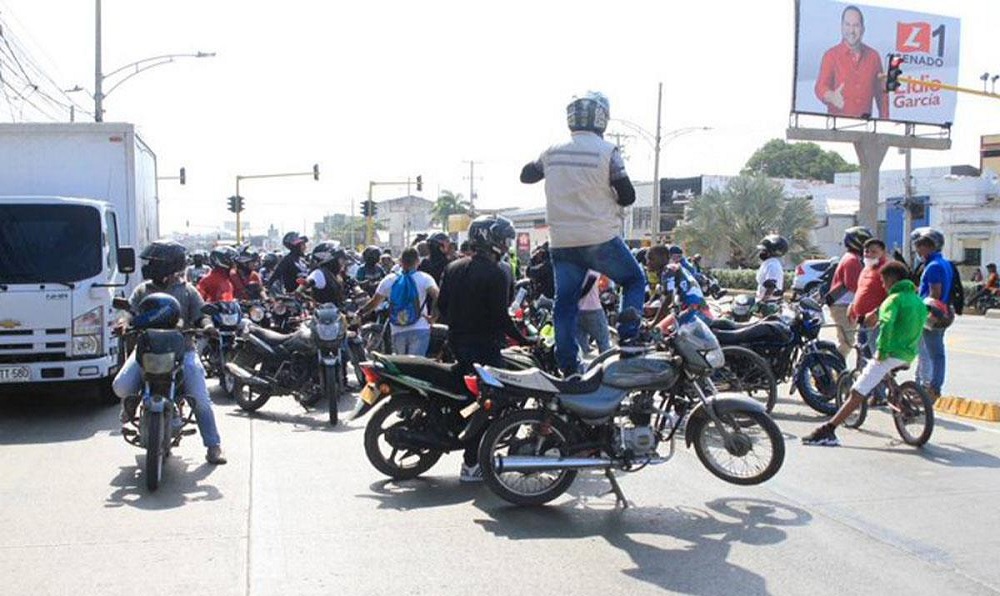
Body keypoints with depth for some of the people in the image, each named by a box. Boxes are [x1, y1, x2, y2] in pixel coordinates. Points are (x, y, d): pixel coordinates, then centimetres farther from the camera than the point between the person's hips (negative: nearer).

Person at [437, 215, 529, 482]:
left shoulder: (452, 268, 8)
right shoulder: (494, 274, -16)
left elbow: (441, 304, 11)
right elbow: (500, 315, -18)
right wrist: (523, 339, -9)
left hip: (457, 342, 8)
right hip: (484, 346, -8)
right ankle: (471, 465, -2)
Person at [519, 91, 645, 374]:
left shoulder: (553, 151, 5)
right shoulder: (607, 151, -9)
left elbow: (526, 175, 20)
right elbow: (627, 195, -7)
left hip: (562, 243, 4)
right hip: (600, 241, -4)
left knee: (565, 303, 10)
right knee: (635, 280, 15)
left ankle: (568, 367, 12)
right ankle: (628, 337, -4)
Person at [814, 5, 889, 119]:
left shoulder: (874, 56, 9)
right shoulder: (830, 55, -1)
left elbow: (881, 93, 14)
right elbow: (821, 87, -12)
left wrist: (884, 122, 9)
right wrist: (832, 97, -34)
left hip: (865, 122, 3)